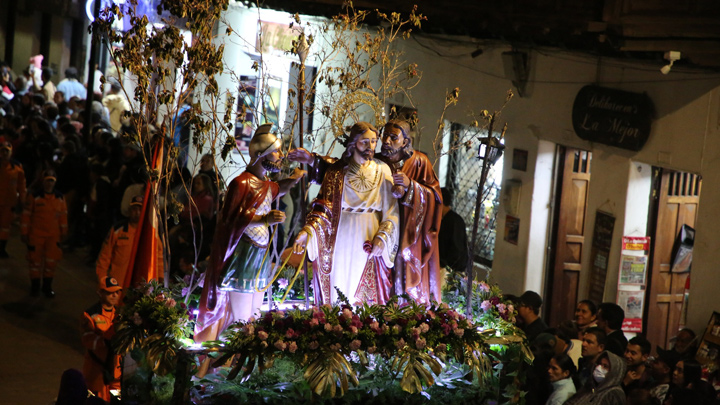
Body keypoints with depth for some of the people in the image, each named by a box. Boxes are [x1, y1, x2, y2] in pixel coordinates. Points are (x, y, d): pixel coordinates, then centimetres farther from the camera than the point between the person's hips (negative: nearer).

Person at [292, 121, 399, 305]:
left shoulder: (382, 171, 6)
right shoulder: (337, 171, 4)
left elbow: (391, 210, 1)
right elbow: (323, 207, -2)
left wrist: (382, 237, -12)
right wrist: (307, 230, -18)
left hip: (370, 241, 0)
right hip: (342, 240, 0)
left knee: (369, 296, 0)